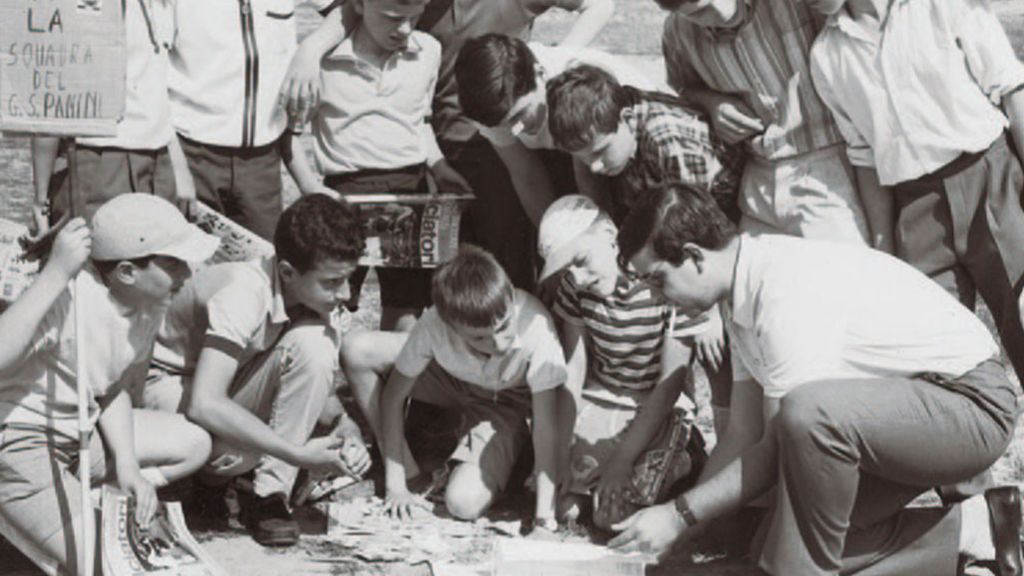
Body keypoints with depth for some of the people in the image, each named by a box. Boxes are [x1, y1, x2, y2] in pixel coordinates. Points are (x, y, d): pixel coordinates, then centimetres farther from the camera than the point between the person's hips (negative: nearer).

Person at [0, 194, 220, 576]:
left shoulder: (152, 303, -1)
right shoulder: (71, 297, -27)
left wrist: (127, 465, -7)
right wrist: (55, 274, -42)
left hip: (80, 432, 9)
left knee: (193, 445, 6)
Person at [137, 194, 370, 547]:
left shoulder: (320, 295, -14)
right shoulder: (241, 295, -34)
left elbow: (321, 390, -5)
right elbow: (204, 405, -43)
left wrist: (346, 437, -28)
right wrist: (298, 454, -43)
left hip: (237, 385, 6)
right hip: (170, 382, -5)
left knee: (313, 341, -25)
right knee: (237, 450, -38)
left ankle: (271, 494, -17)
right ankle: (213, 475, 3)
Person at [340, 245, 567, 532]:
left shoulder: (536, 329, -40)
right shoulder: (434, 325, -34)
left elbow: (546, 427, -33)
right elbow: (393, 396, -19)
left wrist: (545, 520, -34)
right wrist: (395, 485, -20)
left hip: (506, 403, -3)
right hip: (452, 377, 3)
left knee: (464, 504, -26)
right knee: (356, 351, -20)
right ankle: (407, 469, -5)